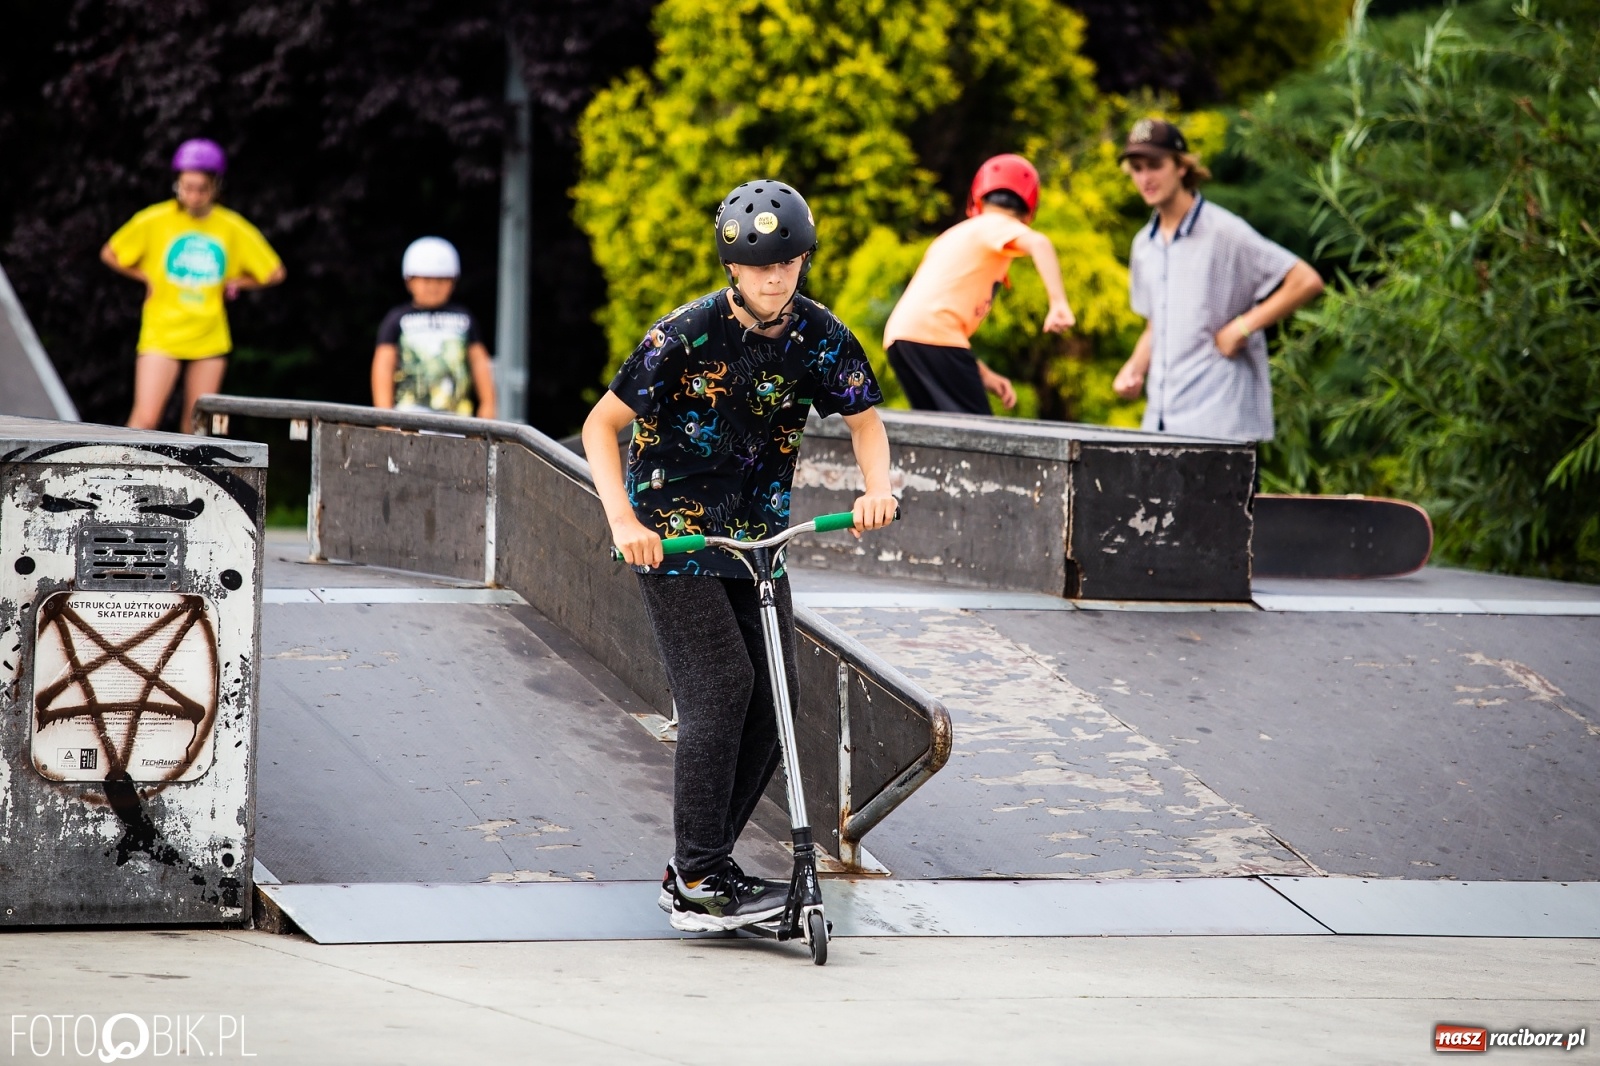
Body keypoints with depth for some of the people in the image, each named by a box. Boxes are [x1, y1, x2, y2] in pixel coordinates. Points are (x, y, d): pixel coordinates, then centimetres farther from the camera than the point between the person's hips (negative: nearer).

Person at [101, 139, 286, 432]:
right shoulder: (154, 221, -4)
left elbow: (275, 272, 11)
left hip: (209, 340, 2)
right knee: (145, 419, -15)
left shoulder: (233, 229, 1)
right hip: (161, 337, -2)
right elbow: (110, 254, 9)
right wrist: (146, 278, 2)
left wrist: (235, 283, 2)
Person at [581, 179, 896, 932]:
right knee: (719, 686, -18)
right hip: (672, 533, -6)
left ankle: (701, 863, 13)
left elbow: (864, 418, 7)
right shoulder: (688, 335, -18)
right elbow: (601, 425, -14)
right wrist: (622, 519, -27)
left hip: (756, 534, 6)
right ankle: (697, 885, -15)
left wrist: (877, 487, -15)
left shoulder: (818, 336, -5)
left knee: (773, 697, 0)